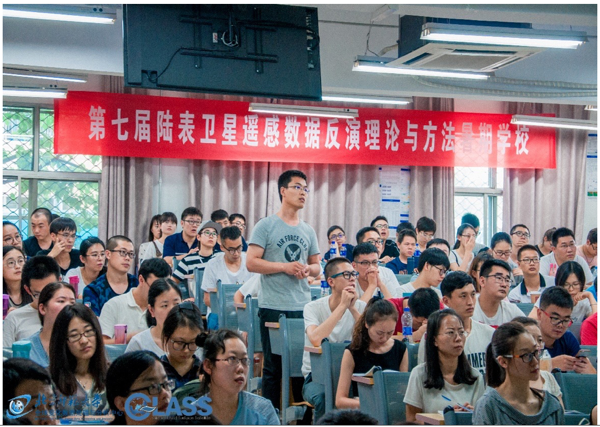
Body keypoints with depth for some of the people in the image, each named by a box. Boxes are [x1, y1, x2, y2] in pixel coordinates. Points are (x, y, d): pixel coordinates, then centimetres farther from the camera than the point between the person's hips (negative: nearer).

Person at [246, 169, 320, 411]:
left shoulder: (308, 231, 14)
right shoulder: (266, 226, -1)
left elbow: (317, 266, 19)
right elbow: (251, 263, -8)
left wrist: (309, 269, -4)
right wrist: (285, 266, -15)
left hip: (303, 307, 5)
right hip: (273, 307, -4)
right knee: (273, 366, 2)